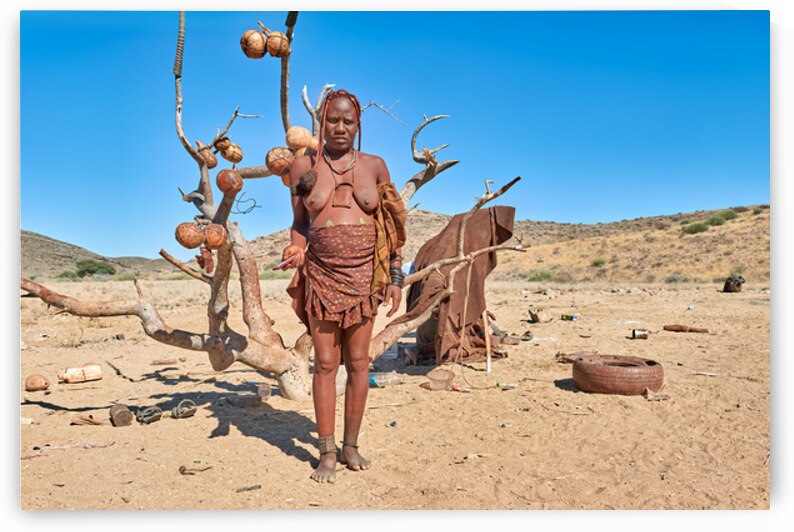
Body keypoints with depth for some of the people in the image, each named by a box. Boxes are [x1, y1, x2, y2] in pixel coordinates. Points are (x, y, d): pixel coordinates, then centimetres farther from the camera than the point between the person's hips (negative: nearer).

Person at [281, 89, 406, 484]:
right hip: (321, 275, 0)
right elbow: (299, 222, 11)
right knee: (325, 363, 3)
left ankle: (351, 446, 21)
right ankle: (327, 453, 15)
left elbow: (391, 227, 8)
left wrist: (396, 277, 3)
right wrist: (295, 250, -10)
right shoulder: (303, 166, 6)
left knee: (358, 363, 5)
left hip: (365, 275, 1)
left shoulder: (375, 166, 6)